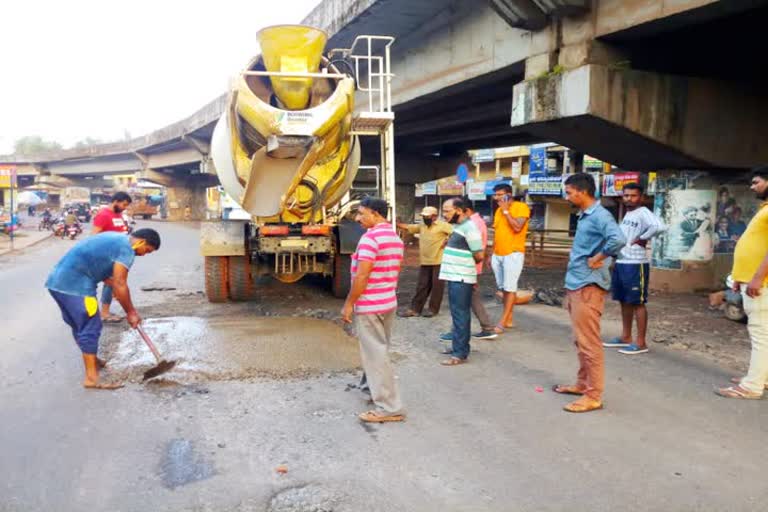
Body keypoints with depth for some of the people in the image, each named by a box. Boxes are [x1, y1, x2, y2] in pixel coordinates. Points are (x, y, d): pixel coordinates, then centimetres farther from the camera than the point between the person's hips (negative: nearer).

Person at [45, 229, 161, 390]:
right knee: (90, 328, -5)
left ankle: (92, 362, 37)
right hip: (75, 284, -10)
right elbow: (120, 285, -13)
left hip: (58, 280, 10)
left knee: (79, 326, 21)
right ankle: (91, 378, -3)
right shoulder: (126, 249, -10)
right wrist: (131, 312, -3)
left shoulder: (116, 239, 20)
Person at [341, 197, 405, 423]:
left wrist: (348, 304, -14)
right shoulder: (396, 238, 11)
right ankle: (378, 390, 38)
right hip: (388, 303, 9)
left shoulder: (370, 238, -19)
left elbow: (361, 276, -22)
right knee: (380, 351, 22)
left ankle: (389, 408, 1)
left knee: (375, 354, -3)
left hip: (369, 305, -9)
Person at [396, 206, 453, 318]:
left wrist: (447, 241, -16)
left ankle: (433, 309, 13)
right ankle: (415, 309, 10)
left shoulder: (442, 225, -8)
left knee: (437, 286, 4)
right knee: (422, 286, 8)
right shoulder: (421, 226, 11)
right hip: (424, 262, 6)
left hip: (438, 261, -6)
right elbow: (407, 227, 10)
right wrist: (395, 223, -2)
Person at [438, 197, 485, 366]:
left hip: (461, 279, -10)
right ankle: (459, 345, 29)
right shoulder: (459, 226, 13)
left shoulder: (469, 228, -17)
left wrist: (468, 265, 0)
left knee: (460, 315, -5)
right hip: (455, 277, 10)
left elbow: (479, 256, -17)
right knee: (457, 314, 17)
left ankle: (460, 354, 0)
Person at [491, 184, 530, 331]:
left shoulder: (521, 207, -7)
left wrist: (506, 210, -14)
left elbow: (517, 227, -20)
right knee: (504, 288, 8)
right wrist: (492, 254, 16)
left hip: (513, 253, -7)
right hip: (498, 255, 7)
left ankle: (503, 322, -5)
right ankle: (509, 319, 16)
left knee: (510, 288, -6)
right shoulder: (498, 210, 14)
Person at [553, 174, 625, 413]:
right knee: (581, 340, 18)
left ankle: (593, 396, 3)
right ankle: (583, 383, 30)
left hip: (588, 287, -10)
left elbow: (618, 240, -34)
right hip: (576, 285, 10)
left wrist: (598, 258, -19)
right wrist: (571, 285, 14)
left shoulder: (599, 216, -16)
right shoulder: (584, 216, 14)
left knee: (589, 343, -4)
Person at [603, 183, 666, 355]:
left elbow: (660, 226, -32)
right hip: (620, 263, 9)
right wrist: (615, 260, 13)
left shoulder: (643, 213, -13)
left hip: (635, 264, -9)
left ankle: (641, 342, 3)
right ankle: (625, 337, 26)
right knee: (624, 301, 15)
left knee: (637, 303, -3)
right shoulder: (627, 214, 15)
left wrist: (643, 239, -18)